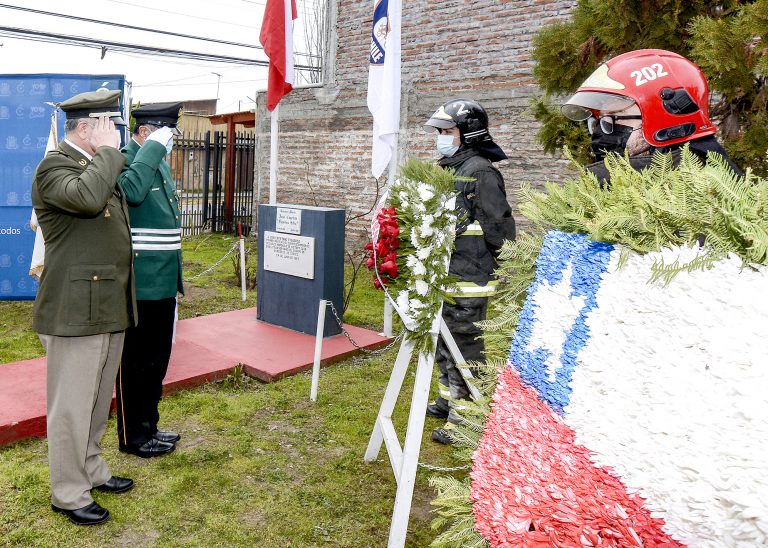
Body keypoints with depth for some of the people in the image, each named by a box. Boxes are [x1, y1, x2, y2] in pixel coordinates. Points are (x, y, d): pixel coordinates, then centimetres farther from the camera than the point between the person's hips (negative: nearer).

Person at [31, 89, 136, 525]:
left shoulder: (101, 167, 17)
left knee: (98, 402, 19)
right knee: (72, 407, 3)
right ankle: (68, 494, 18)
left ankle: (92, 470, 35)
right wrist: (109, 151, -21)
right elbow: (87, 197, -33)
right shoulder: (55, 166, -12)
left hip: (111, 308, 9)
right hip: (76, 311, -9)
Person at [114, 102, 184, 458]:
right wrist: (153, 147, -26)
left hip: (162, 283, 9)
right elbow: (131, 192, -37)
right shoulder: (125, 162, -12)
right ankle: (133, 438, 20)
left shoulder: (160, 164, 14)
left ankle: (148, 427, 32)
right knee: (136, 363, 5)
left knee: (157, 361, 17)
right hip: (140, 286, -9)